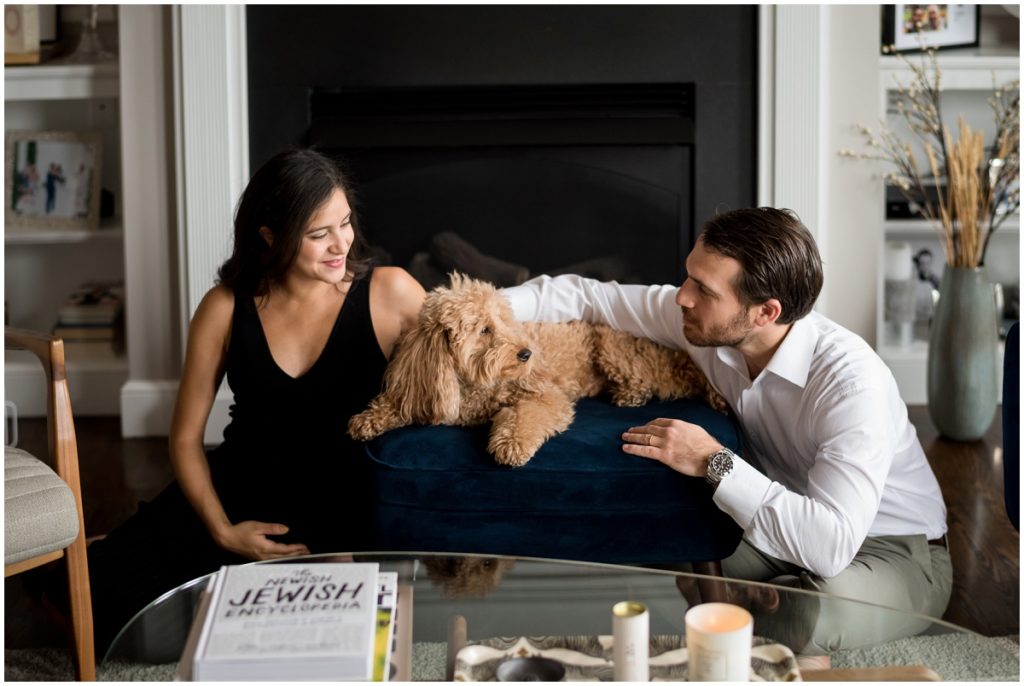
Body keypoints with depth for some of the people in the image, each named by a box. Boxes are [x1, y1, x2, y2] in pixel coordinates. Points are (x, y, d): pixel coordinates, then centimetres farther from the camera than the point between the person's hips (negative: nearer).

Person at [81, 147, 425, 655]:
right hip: (232, 490, 2)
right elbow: (186, 437, 2)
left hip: (332, 512, -1)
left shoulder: (388, 293, -7)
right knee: (89, 588, -13)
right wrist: (222, 531, -10)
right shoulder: (226, 308, -2)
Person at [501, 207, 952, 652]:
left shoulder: (852, 380, -33)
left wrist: (713, 463, -35)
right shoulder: (704, 321, -14)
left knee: (811, 615, -38)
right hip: (783, 524, 5)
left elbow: (831, 544, -42)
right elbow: (586, 296, -2)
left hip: (895, 551, -5)